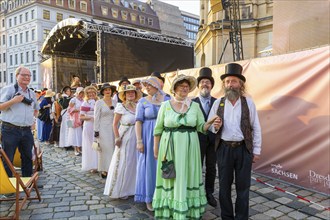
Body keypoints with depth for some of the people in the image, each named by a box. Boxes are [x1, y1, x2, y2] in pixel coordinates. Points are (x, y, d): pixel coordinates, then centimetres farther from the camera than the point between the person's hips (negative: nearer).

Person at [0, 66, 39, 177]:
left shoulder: (32, 94, 13)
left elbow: (36, 109, 28)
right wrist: (13, 101, -20)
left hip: (27, 131, 6)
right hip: (10, 130, -5)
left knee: (27, 157, 14)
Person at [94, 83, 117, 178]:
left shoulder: (114, 103, 8)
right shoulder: (99, 102, -3)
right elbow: (96, 118, -5)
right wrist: (96, 131, -8)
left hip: (113, 129, 4)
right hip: (103, 129, -4)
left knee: (112, 149, 4)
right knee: (105, 149, -3)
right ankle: (104, 170, 9)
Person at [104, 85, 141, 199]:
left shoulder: (138, 106, 4)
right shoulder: (121, 106, -8)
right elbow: (115, 124, -7)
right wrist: (117, 138, -12)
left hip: (136, 137, 5)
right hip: (125, 137, -5)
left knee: (135, 162, 12)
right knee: (124, 164, 3)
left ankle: (132, 188, 29)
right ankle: (121, 190, 20)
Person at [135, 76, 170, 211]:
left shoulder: (167, 99, 4)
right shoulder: (143, 101, -1)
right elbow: (138, 121, -5)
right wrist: (139, 141, -11)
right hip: (148, 136, -2)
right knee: (149, 166, 5)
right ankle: (149, 198, 20)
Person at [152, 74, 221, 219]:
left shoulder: (195, 105, 3)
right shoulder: (165, 105, 0)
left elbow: (201, 127, 2)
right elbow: (158, 129, 3)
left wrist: (211, 123, -18)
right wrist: (156, 149, 3)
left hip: (189, 146, 1)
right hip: (169, 146, -1)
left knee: (187, 177, 9)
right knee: (171, 177, 7)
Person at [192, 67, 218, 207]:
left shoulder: (217, 102, 5)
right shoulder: (192, 103, -1)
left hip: (213, 140, 2)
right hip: (198, 139, -2)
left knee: (211, 168, 12)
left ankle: (209, 193, 29)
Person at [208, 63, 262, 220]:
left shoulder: (248, 102, -1)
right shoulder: (217, 103, 3)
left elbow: (256, 128, 0)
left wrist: (256, 150, -1)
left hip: (244, 149, -1)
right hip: (224, 149, 1)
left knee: (243, 186, 8)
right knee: (224, 185, 12)